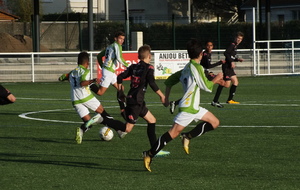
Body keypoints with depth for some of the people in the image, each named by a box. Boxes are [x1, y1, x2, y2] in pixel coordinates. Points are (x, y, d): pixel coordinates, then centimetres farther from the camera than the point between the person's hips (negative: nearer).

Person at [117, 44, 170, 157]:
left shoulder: (133, 67, 12)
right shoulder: (148, 68, -6)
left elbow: (120, 78, 8)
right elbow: (152, 83, -17)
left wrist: (121, 93, 17)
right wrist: (161, 95, -6)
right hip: (136, 101, -9)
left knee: (152, 120, 17)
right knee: (128, 129, -11)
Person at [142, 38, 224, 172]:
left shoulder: (186, 68, 14)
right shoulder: (197, 67, -12)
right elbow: (207, 87, -10)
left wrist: (166, 97, 21)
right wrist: (215, 79, 8)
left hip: (194, 107, 10)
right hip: (188, 107, -10)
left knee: (214, 123, 11)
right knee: (173, 133, -13)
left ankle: (188, 136, 5)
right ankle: (149, 154, -12)